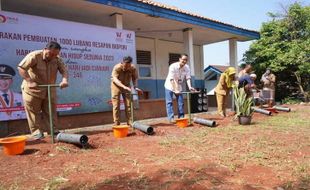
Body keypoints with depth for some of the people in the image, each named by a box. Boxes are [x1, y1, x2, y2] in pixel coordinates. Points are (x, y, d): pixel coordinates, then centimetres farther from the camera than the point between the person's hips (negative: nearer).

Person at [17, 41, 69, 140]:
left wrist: (64, 80, -31)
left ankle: (54, 131, 16)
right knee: (33, 111, 2)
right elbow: (21, 68, -24)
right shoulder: (34, 56, -19)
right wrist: (29, 81, -34)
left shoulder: (57, 59, -5)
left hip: (50, 90, 4)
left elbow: (64, 70, -9)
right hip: (32, 89, -4)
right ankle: (37, 132, 13)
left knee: (51, 111, 8)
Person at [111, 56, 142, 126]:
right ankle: (116, 123, 0)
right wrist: (124, 86, -48)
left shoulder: (133, 68, -18)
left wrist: (135, 87, -25)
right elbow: (115, 79, -35)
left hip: (127, 86, 3)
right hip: (116, 86, -3)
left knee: (128, 104, 1)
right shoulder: (117, 67, -27)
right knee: (116, 105, -5)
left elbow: (134, 78, -7)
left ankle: (130, 122, 9)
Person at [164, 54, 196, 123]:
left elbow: (188, 78, -15)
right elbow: (172, 80, -29)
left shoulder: (187, 67, -10)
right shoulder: (173, 66, -25)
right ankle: (171, 118, -7)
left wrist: (190, 87, -33)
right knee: (169, 102, -9)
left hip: (178, 87, 5)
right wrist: (175, 90, -36)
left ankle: (181, 117, 13)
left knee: (181, 102, 4)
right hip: (169, 86, -5)